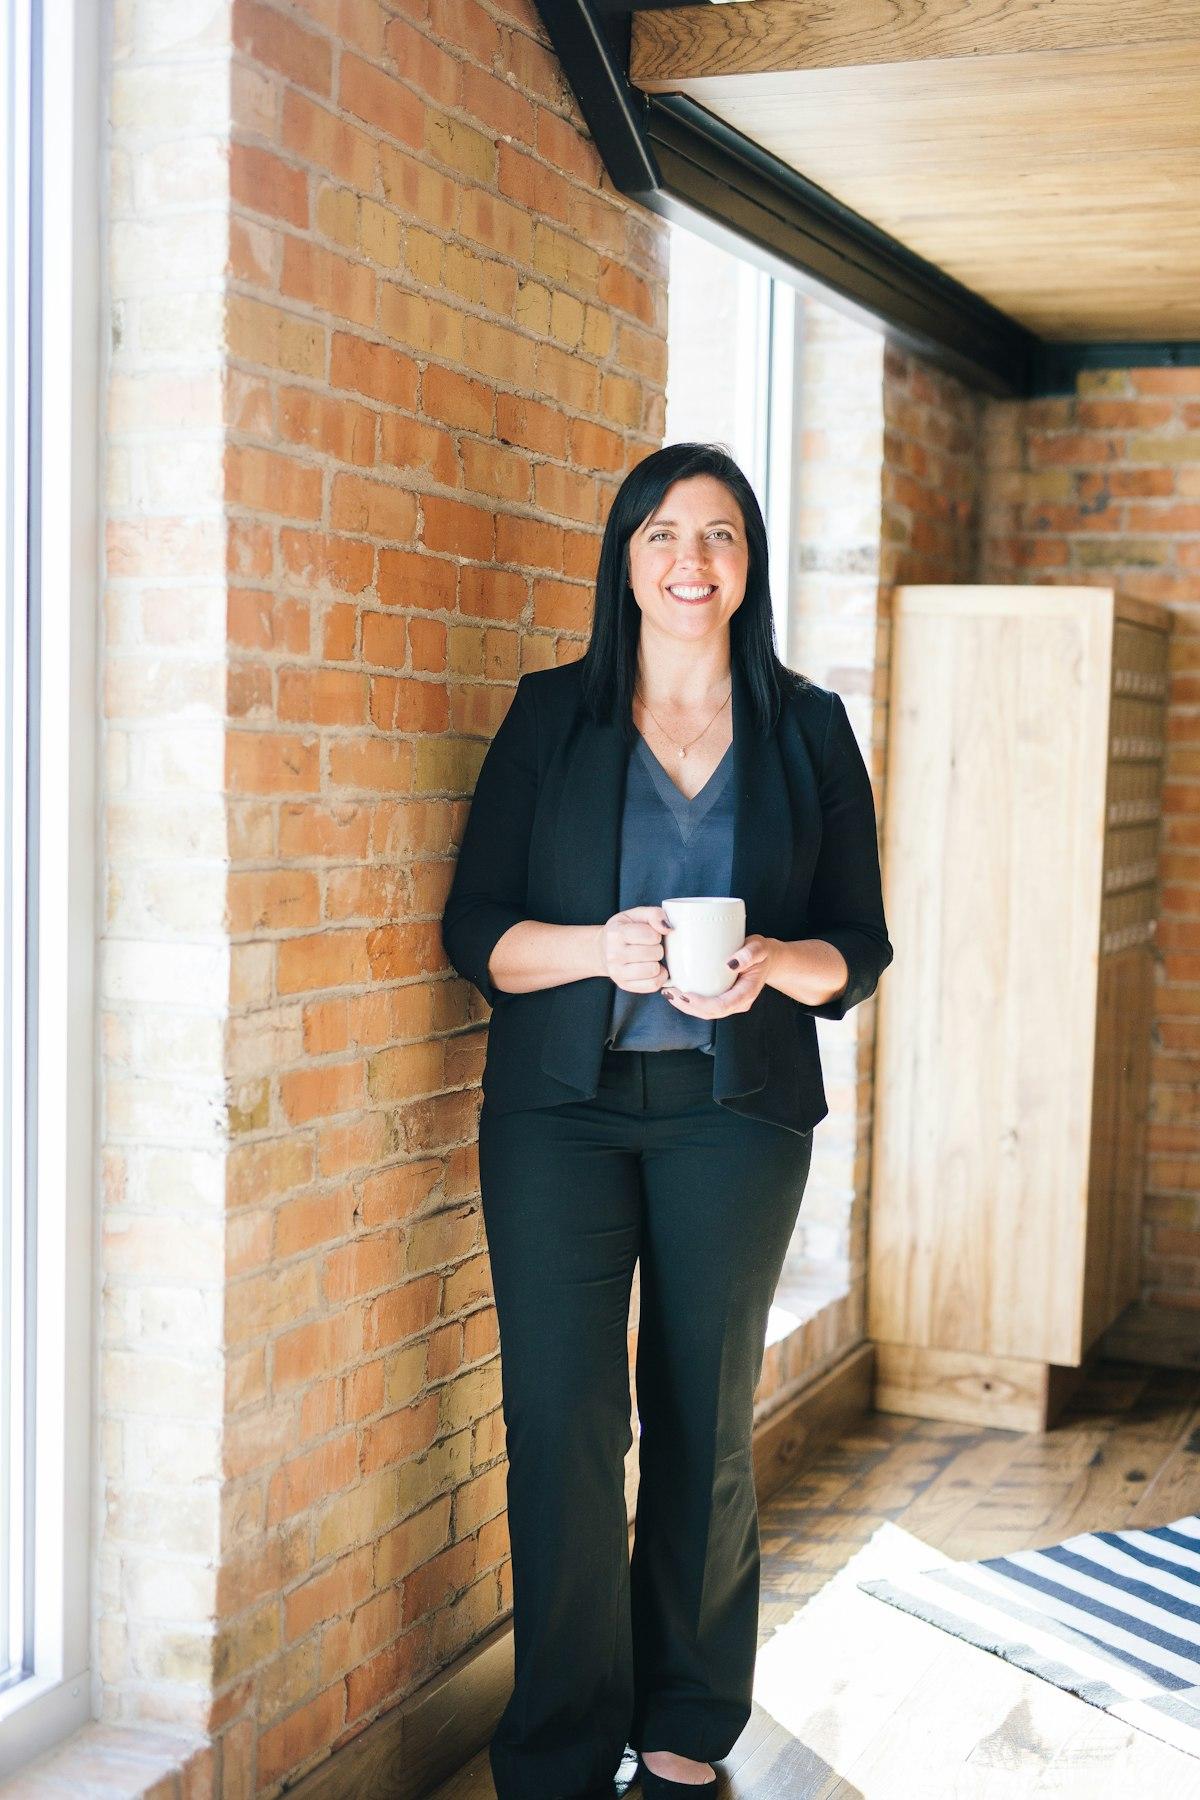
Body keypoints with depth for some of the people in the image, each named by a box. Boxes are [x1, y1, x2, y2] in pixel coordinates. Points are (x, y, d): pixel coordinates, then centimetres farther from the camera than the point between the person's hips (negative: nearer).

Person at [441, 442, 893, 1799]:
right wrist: (599, 947, -17)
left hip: (736, 1113, 1)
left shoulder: (808, 731, 7)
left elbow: (860, 947, 7)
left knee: (706, 1422, 7)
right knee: (560, 1419, -5)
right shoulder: (550, 715, 5)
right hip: (559, 1111, -1)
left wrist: (774, 965, -15)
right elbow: (474, 929, 1)